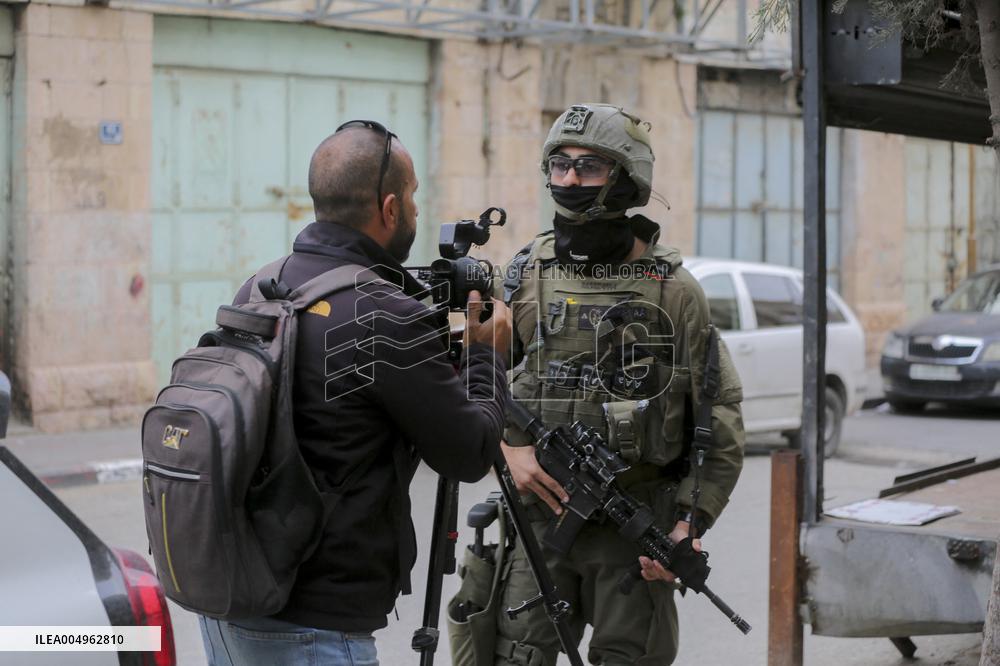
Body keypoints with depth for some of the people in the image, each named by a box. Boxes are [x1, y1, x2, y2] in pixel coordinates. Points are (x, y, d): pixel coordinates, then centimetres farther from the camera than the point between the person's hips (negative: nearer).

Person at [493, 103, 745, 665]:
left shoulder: (674, 290, -3)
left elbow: (721, 418, -1)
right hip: (542, 513, 2)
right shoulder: (527, 276, 4)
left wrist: (690, 525, -9)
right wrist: (508, 447, -8)